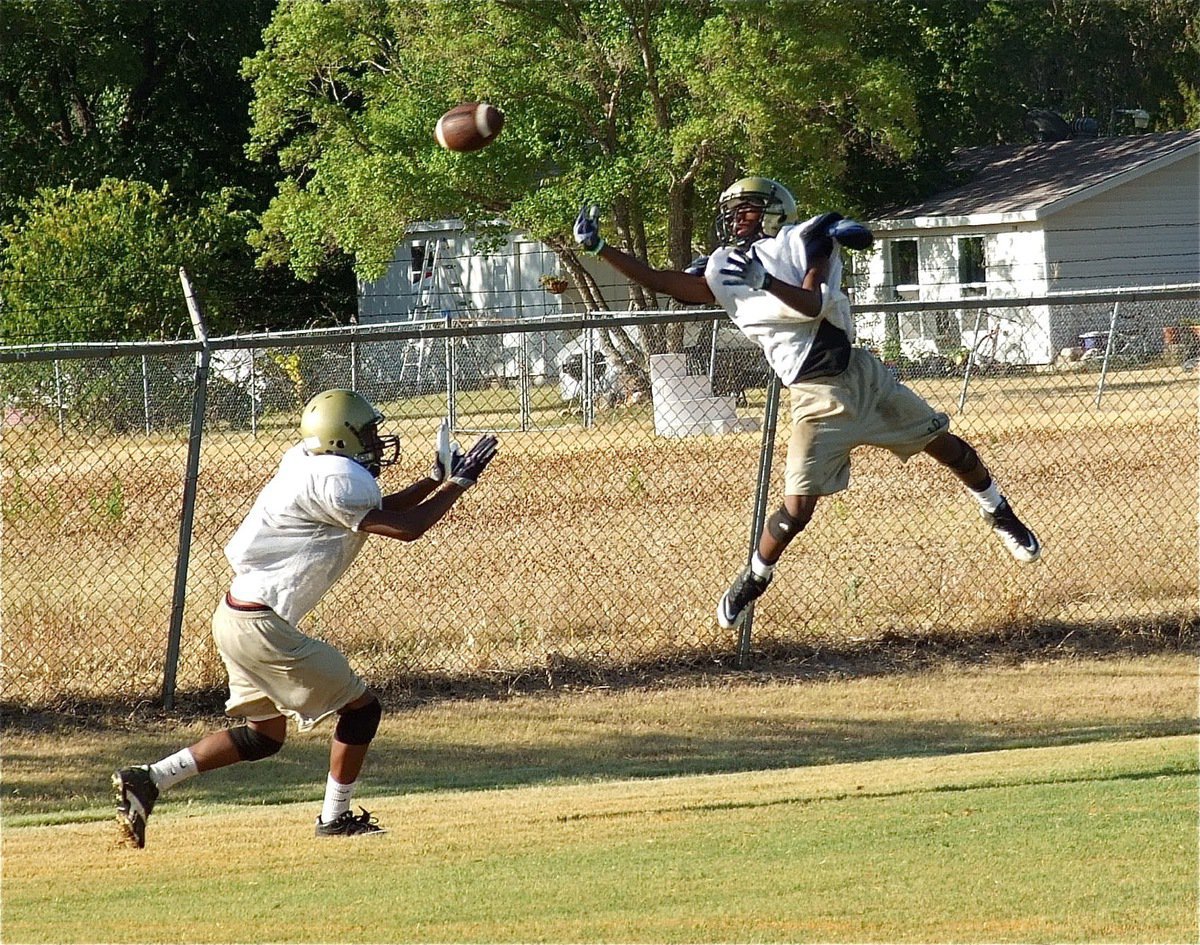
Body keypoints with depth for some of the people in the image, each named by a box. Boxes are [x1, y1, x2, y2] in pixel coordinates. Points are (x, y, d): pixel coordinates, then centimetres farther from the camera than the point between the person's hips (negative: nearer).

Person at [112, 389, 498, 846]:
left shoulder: (307, 463, 12)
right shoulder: (337, 480, -18)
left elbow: (376, 512, 22)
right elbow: (406, 528, -15)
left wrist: (437, 480, 15)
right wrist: (458, 483, -3)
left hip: (236, 616, 10)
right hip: (262, 624, -10)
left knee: (264, 735, 18)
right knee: (361, 706, 2)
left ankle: (149, 778, 11)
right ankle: (335, 818, 13)